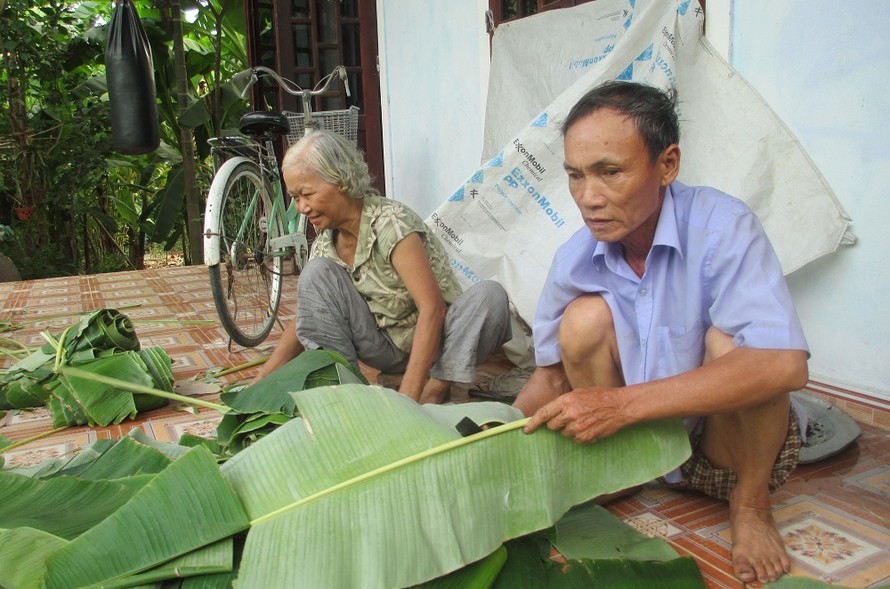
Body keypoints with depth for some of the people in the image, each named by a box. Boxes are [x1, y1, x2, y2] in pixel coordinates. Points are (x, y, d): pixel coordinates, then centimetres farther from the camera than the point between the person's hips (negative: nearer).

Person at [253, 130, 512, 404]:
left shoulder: (391, 224, -23)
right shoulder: (325, 241, -3)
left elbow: (433, 309, -31)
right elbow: (307, 315, 1)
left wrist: (407, 397, -36)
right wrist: (261, 382, -9)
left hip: (434, 340, -5)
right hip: (388, 348, 5)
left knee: (489, 294, -33)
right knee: (316, 273, -13)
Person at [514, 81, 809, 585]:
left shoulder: (721, 226, -24)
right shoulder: (574, 260, -11)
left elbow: (785, 364, -37)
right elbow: (553, 375, 2)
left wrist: (622, 402, -42)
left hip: (735, 444, -2)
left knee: (730, 338, -31)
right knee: (585, 319, -21)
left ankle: (751, 502, -5)